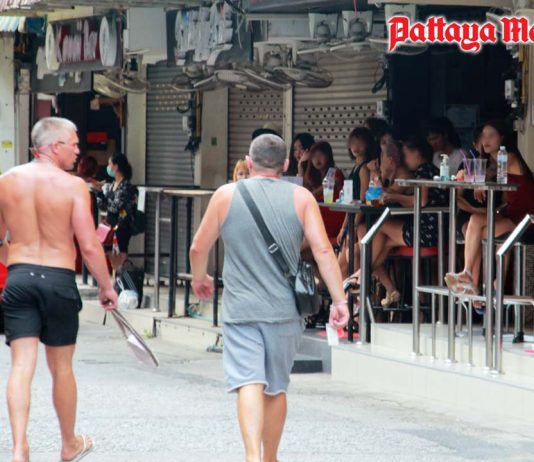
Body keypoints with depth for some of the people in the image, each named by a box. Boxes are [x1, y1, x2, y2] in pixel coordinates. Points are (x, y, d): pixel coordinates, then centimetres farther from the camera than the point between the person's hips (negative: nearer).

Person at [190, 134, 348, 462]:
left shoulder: (226, 196, 1)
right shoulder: (301, 198, 2)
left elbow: (199, 248, 7)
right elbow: (323, 250, -6)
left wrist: (200, 278, 27)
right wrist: (339, 300, -3)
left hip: (240, 309, -2)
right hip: (285, 310, 2)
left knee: (249, 383, -10)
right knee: (276, 388, 15)